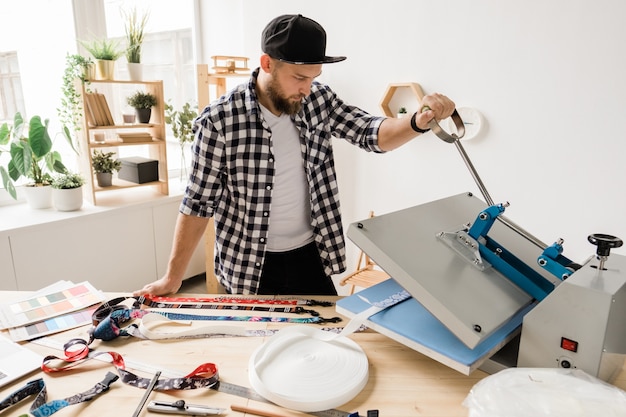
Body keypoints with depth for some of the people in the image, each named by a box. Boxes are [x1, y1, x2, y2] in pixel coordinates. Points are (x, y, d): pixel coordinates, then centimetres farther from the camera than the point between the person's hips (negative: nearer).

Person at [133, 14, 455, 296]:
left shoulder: (318, 100, -6)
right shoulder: (219, 120, -18)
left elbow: (371, 134, -8)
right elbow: (199, 202, -12)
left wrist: (419, 121, -29)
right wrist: (173, 277, -8)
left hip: (310, 256, 4)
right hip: (249, 267, -3)